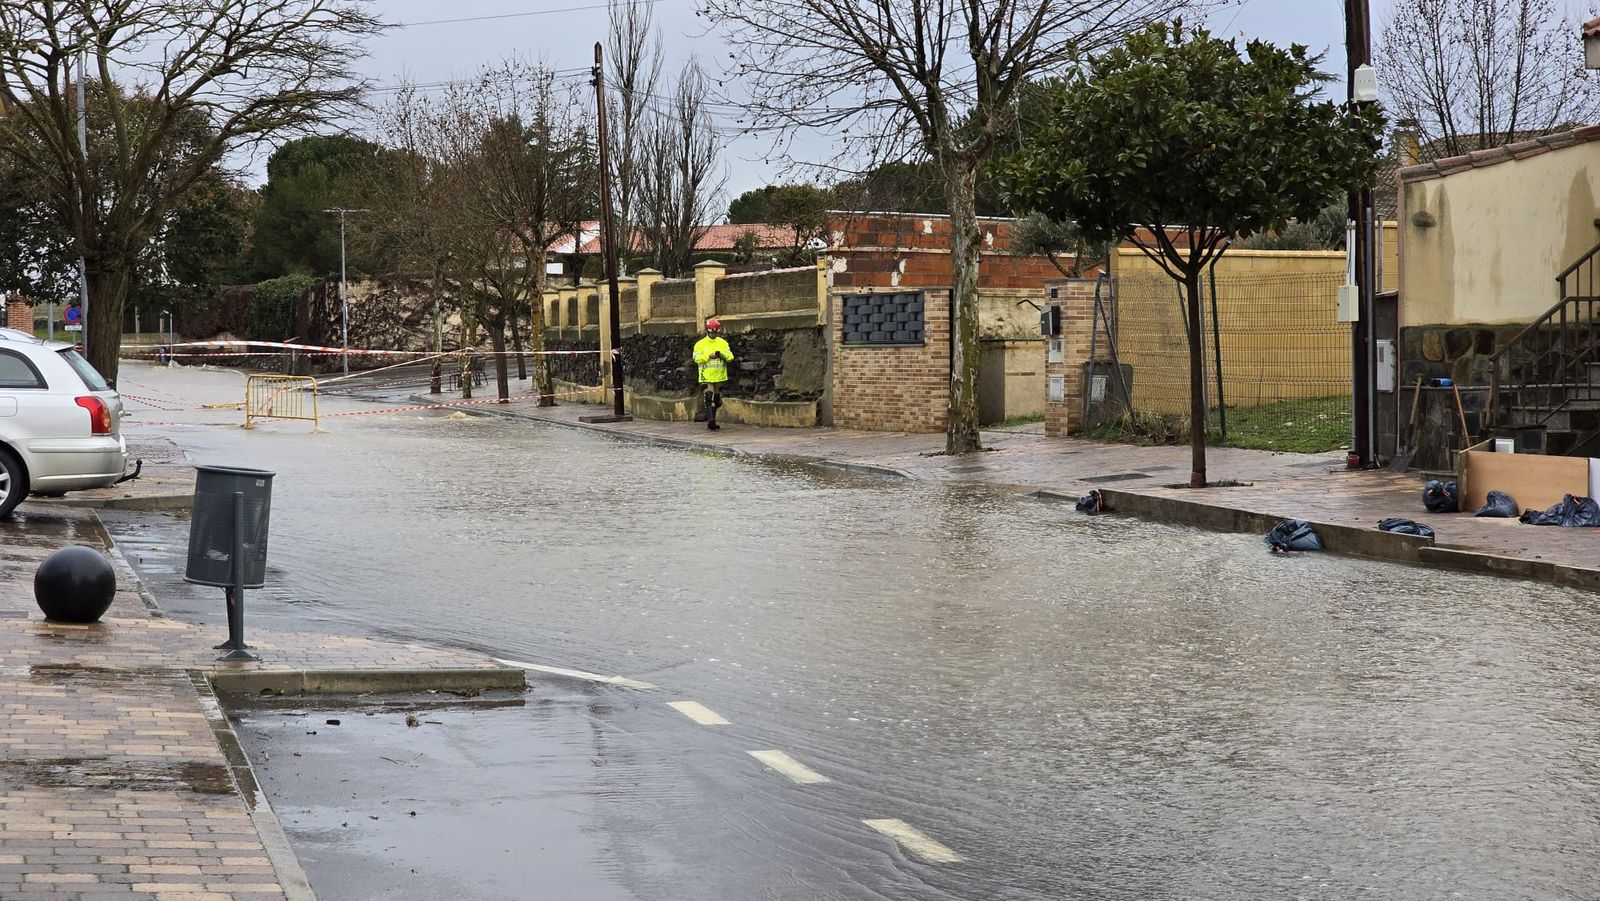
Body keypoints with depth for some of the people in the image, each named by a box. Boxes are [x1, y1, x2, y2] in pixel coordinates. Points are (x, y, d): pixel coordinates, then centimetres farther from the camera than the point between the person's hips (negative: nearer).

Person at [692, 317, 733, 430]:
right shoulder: (700, 344, -1)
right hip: (706, 377, -4)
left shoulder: (723, 343, 8)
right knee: (709, 399, -17)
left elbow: (730, 357, 1)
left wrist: (723, 355, -20)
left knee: (717, 400, 12)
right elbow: (697, 358, -10)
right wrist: (709, 356, -22)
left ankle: (711, 421, 24)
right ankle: (711, 420, -24)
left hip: (719, 377, 4)